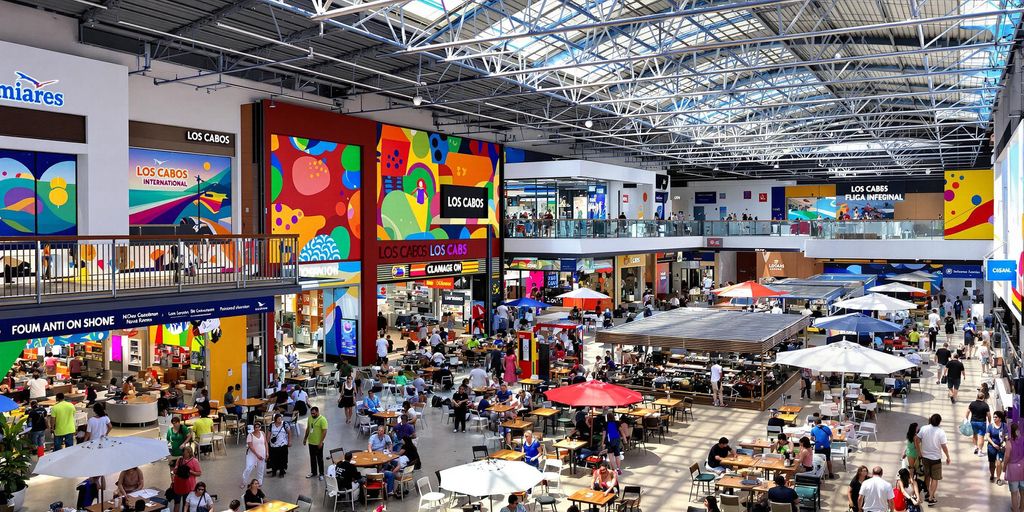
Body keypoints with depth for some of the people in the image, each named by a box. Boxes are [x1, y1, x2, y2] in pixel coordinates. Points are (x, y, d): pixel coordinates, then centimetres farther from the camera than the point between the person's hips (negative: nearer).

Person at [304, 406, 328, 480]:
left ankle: (321, 474, 18)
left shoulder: (322, 420, -20)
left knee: (319, 459, 6)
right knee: (312, 458, 18)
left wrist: (321, 442, -22)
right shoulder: (310, 418, 2)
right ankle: (313, 472, 32)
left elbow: (324, 431, -21)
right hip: (311, 442, 7)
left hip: (318, 443, -7)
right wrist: (305, 438, 16)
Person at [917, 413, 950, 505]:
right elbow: (944, 447, -15)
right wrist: (948, 457, 0)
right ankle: (931, 498, 8)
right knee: (935, 479, 8)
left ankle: (928, 492, 39)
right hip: (936, 458, -3)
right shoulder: (941, 432, -19)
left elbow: (917, 441, -4)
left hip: (925, 456, 3)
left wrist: (919, 452, 10)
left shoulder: (924, 428, -10)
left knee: (927, 476, 23)